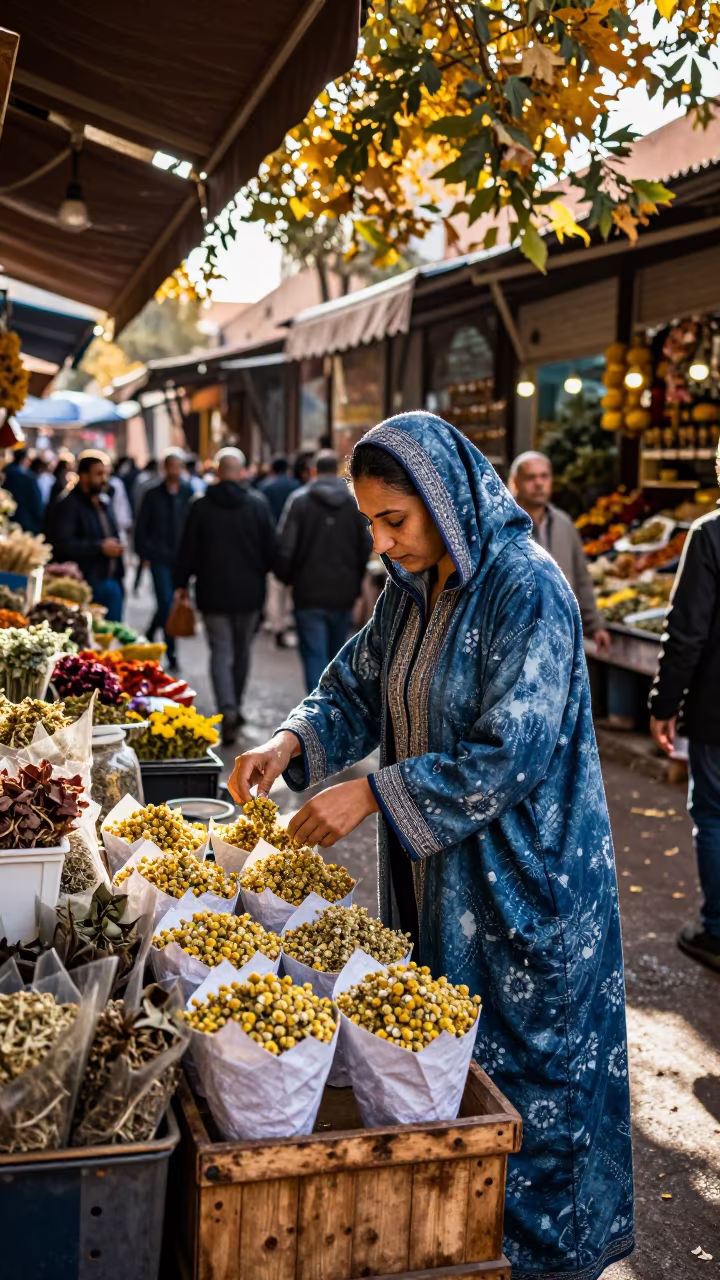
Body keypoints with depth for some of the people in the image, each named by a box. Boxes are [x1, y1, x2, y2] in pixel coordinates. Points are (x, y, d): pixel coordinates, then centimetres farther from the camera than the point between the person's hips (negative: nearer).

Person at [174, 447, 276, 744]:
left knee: (221, 652, 1)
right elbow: (271, 549, 1)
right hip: (249, 591, 1)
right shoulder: (258, 504, -2)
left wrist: (182, 583, 10)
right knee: (242, 650, 16)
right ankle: (235, 706, 27)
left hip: (213, 591, -1)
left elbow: (188, 550, -1)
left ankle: (227, 710, -16)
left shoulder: (200, 506, -4)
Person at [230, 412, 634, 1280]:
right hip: (431, 866, 8)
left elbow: (510, 755, -25)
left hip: (520, 877, -7)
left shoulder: (527, 592, -21)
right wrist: (293, 741, -7)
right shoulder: (412, 588, 3)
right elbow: (358, 685, 12)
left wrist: (371, 794, -25)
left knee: (521, 1055, 7)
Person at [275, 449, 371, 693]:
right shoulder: (355, 501, 1)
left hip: (309, 593, -3)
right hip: (344, 593, 3)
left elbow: (285, 545, -10)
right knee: (337, 656, 18)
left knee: (314, 655, -3)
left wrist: (285, 576, 7)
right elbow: (366, 546, 3)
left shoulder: (299, 499, -6)